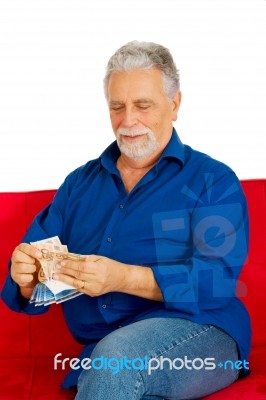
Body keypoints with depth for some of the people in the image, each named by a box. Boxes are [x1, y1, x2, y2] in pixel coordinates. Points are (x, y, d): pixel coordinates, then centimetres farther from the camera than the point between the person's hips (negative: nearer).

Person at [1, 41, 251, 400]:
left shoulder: (214, 181, 4)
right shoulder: (80, 183, 18)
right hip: (101, 356, 2)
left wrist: (124, 278, -24)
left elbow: (218, 279, -11)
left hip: (201, 333, -2)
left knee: (117, 354, -34)